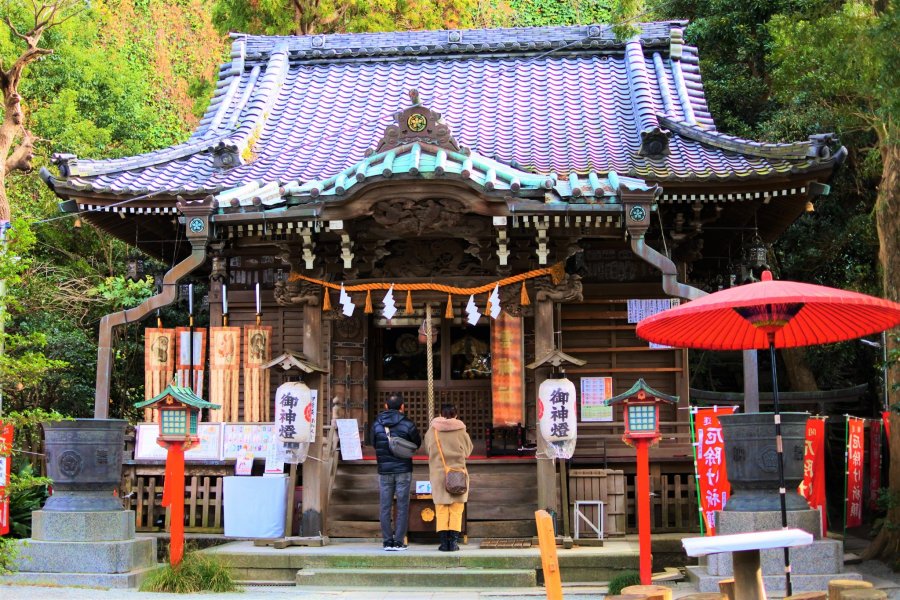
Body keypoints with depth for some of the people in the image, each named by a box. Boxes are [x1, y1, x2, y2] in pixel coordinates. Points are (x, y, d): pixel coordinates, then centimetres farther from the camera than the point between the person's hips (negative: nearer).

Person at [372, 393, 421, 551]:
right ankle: (399, 541, 1)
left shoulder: (376, 424, 0)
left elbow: (373, 443, 9)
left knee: (385, 507, 7)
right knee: (402, 506, 4)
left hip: (384, 470, 2)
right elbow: (417, 443, 5)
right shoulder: (407, 424, -6)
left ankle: (387, 542, 5)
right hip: (403, 470, -2)